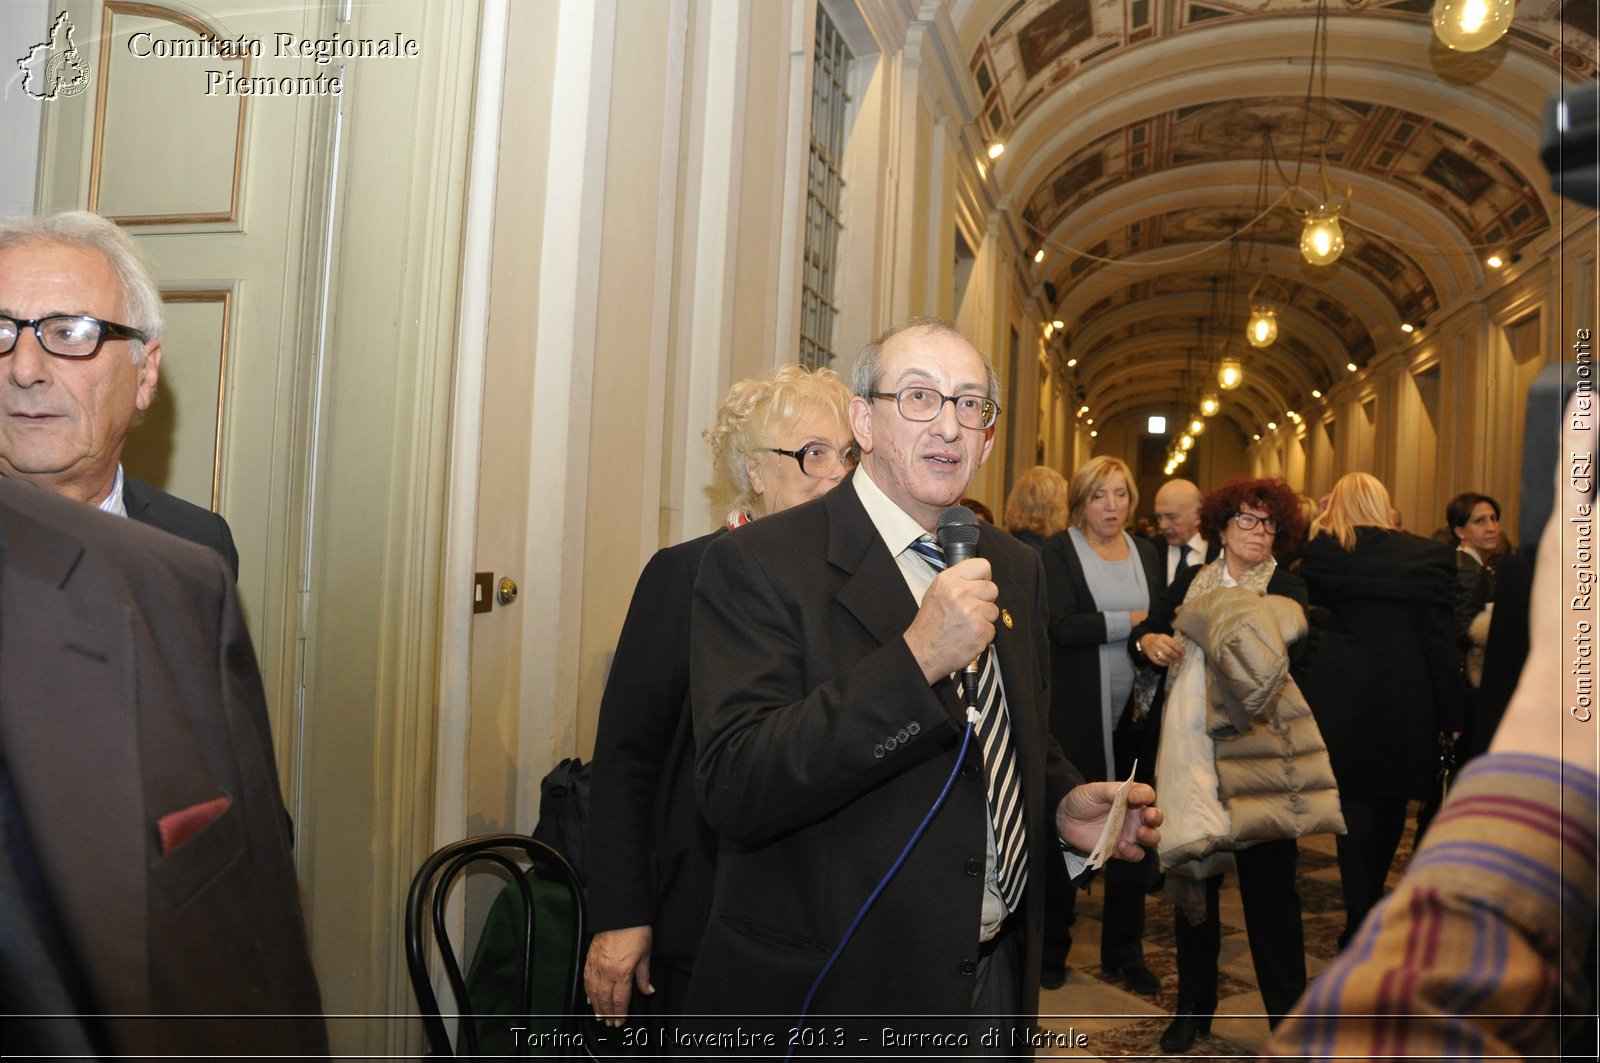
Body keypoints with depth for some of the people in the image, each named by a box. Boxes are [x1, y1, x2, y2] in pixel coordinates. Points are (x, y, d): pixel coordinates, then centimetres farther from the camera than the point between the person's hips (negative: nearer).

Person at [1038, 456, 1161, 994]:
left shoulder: (1146, 554, 13)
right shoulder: (1057, 552, -3)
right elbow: (1063, 626, -16)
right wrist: (1133, 621, -16)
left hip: (1134, 713, 5)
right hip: (1077, 716, -4)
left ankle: (1124, 951, 25)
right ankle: (1052, 949, 21)